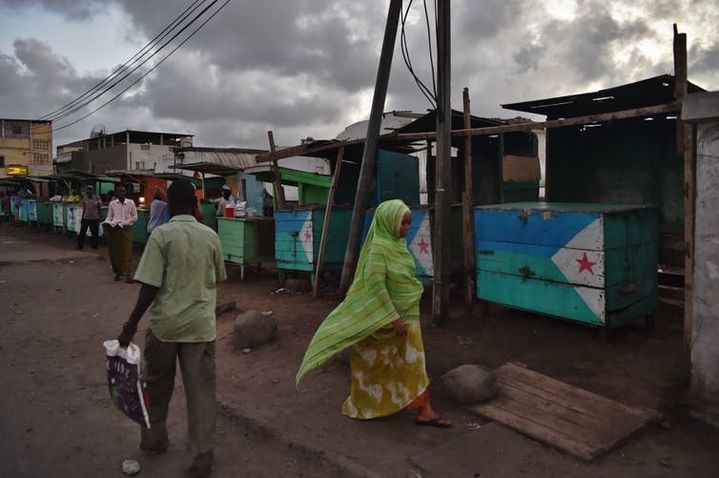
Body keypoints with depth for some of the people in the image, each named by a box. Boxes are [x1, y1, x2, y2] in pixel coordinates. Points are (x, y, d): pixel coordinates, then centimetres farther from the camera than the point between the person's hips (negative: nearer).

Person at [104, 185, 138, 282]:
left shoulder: (130, 202, 3)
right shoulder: (112, 203, 7)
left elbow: (135, 217, 4)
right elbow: (109, 217, 10)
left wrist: (125, 222, -9)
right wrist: (107, 223, -11)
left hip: (126, 229, -2)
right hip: (114, 229, 2)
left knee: (127, 252, -5)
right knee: (115, 252, 5)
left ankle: (127, 274, -2)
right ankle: (117, 272, 18)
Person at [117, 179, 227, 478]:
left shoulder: (162, 234, -10)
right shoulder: (211, 236, 0)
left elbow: (149, 286, -14)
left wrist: (130, 325, -6)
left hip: (165, 323, -1)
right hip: (201, 324, 2)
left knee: (157, 386, 20)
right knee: (201, 390, 7)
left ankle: (154, 439, 37)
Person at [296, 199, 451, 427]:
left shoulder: (398, 244, 5)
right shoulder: (378, 247, -21)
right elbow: (376, 286, -25)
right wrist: (393, 318, -24)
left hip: (407, 316, 8)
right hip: (383, 318, -8)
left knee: (413, 362, 10)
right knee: (376, 363, 9)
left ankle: (425, 412, 20)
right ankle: (363, 406, 30)